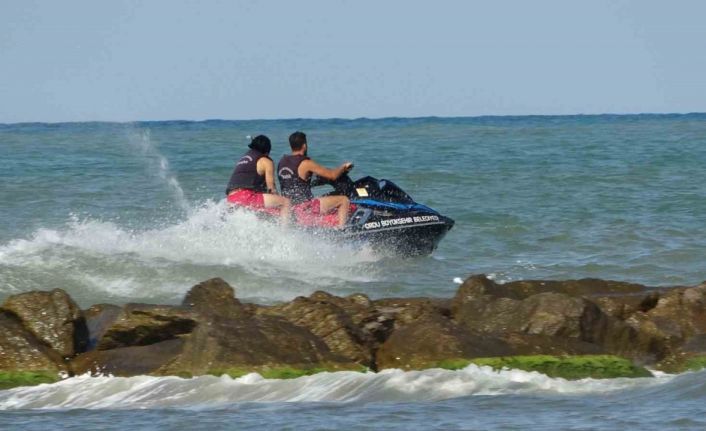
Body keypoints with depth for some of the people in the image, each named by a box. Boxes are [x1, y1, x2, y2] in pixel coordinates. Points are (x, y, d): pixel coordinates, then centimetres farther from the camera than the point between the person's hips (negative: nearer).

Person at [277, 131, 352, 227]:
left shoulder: (282, 162, 8)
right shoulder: (305, 163, -15)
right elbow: (333, 175, -10)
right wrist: (344, 167, 10)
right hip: (304, 207, -8)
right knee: (344, 200, -4)